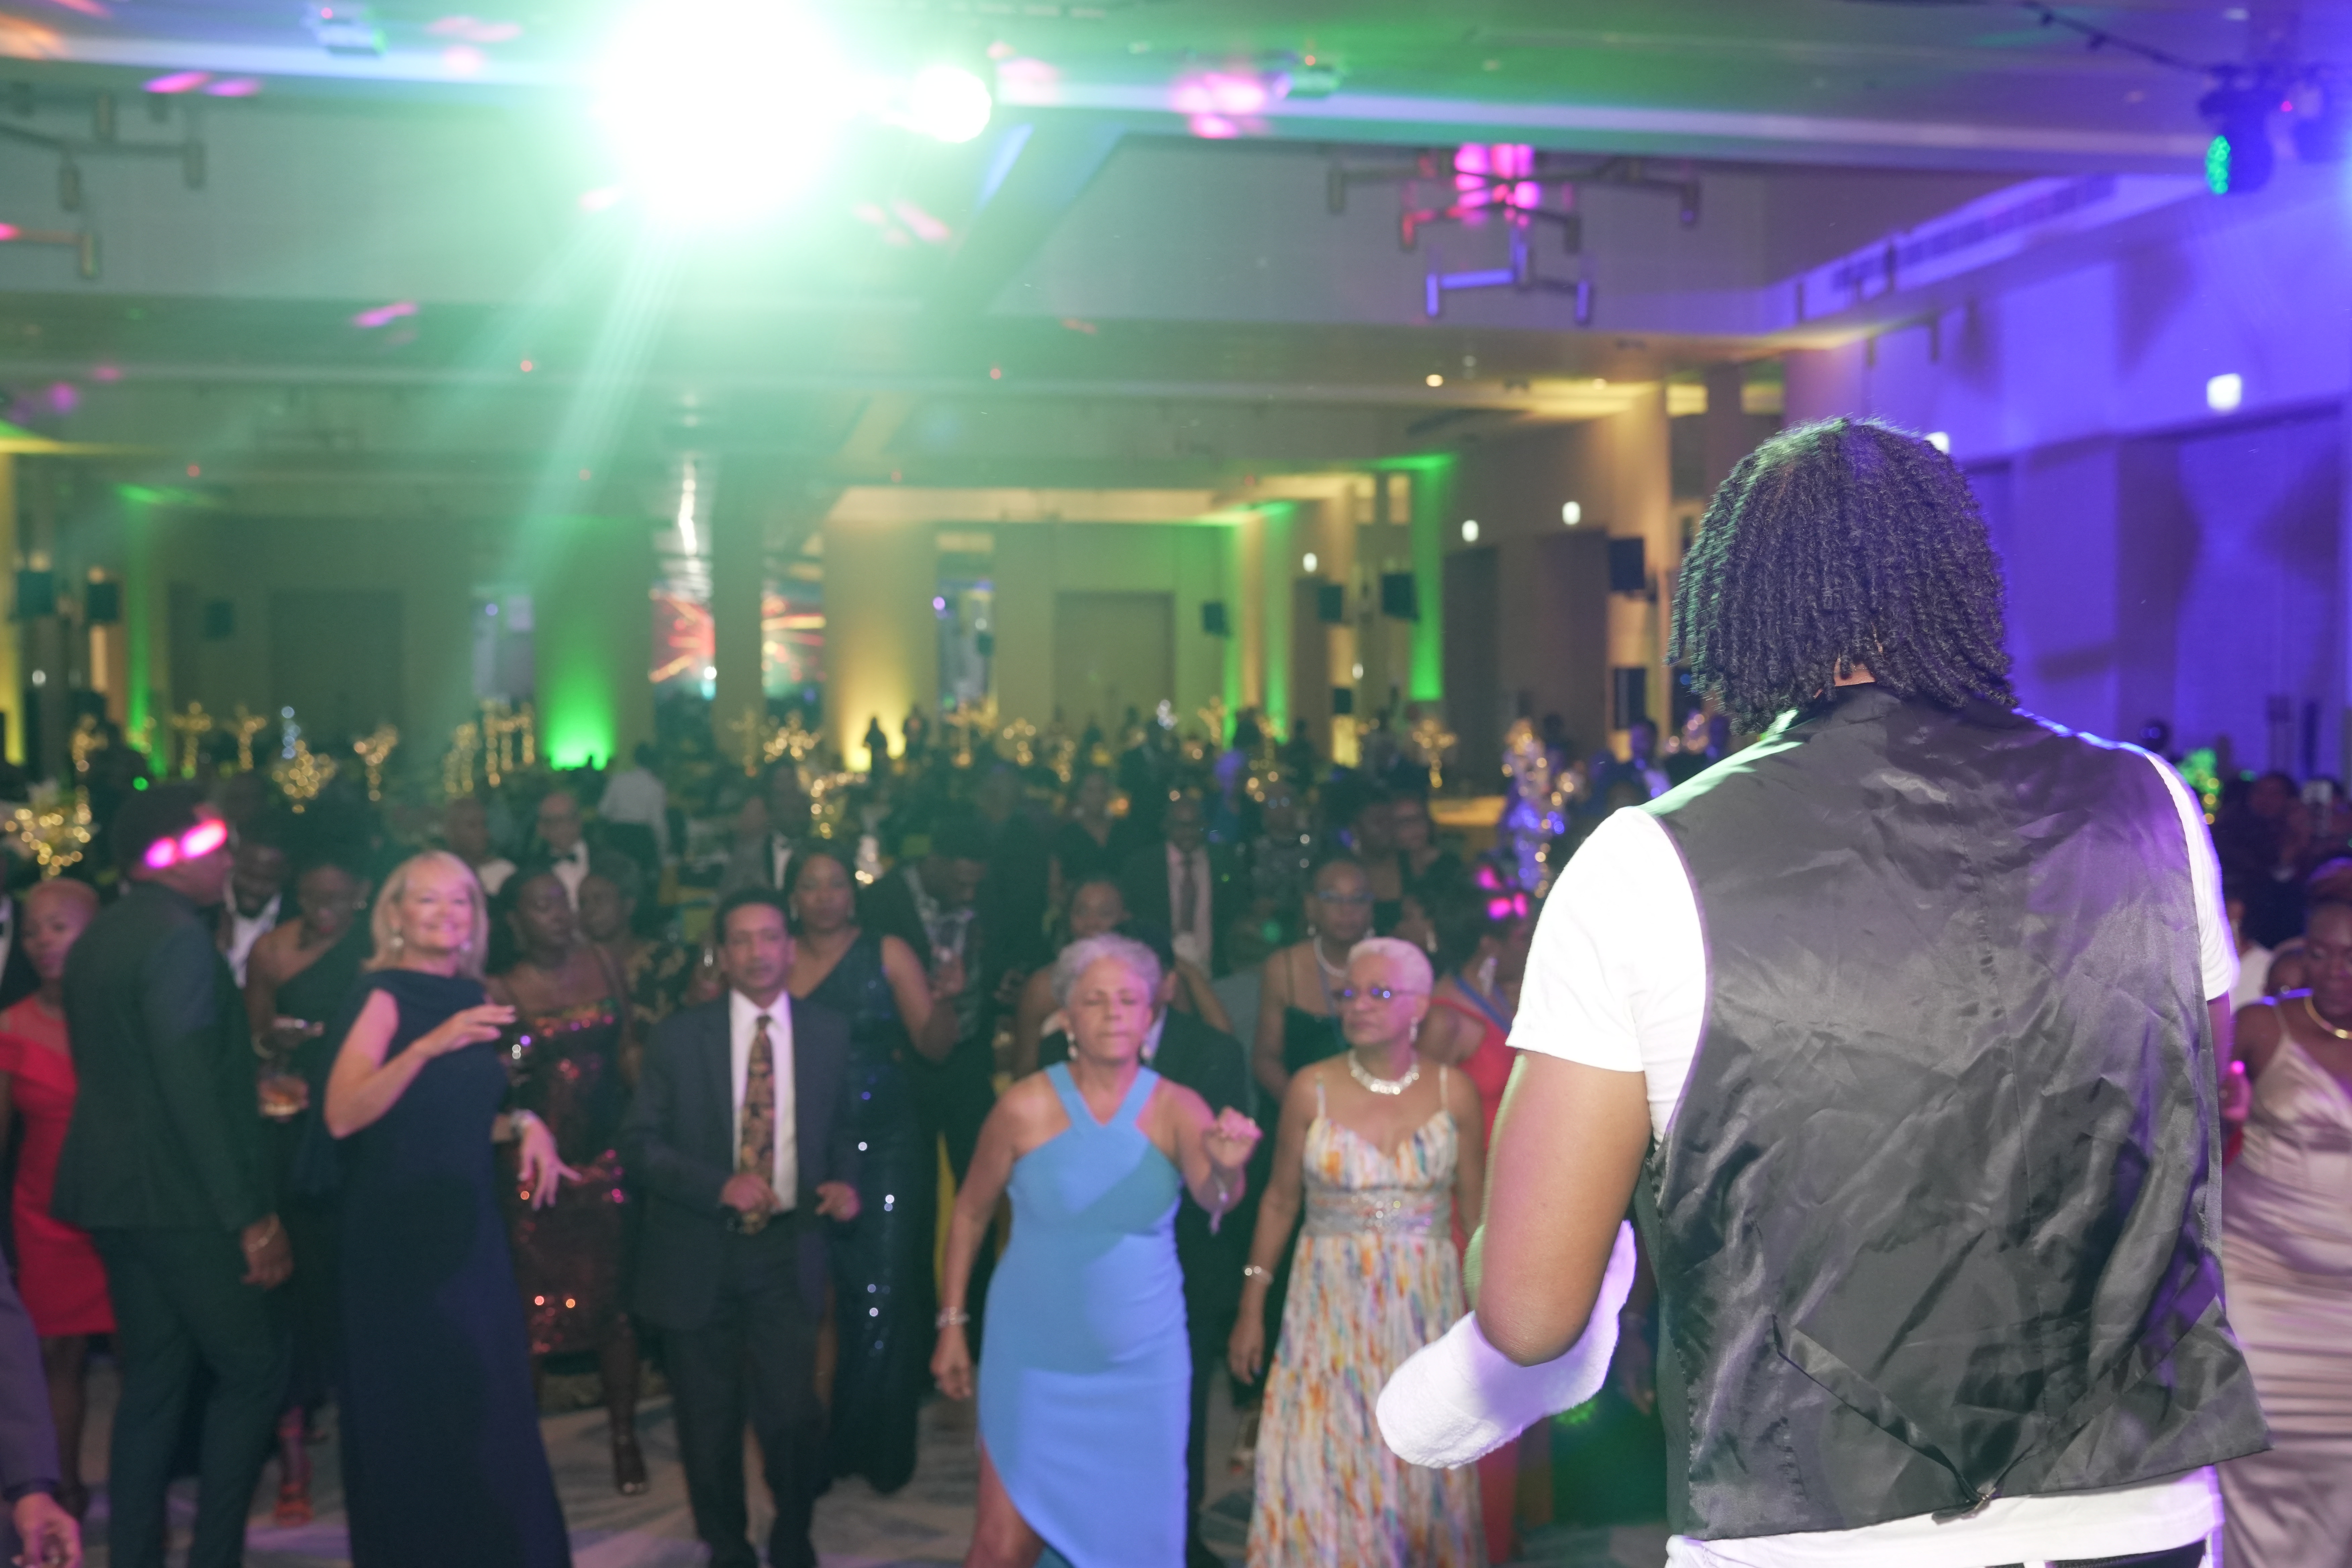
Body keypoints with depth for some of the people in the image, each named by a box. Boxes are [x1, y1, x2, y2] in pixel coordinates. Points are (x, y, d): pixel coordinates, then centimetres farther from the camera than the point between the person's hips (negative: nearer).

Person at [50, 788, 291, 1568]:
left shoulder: (101, 935, 13)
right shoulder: (178, 938, -17)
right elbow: (190, 1088, -22)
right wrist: (250, 1219, -20)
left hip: (117, 1191, 10)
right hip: (182, 1201, -9)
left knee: (154, 1379, 15)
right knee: (255, 1368, 0)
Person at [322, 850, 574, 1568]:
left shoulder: (471, 999, 10)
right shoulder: (382, 996, -9)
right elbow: (343, 1116, -21)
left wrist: (526, 1126, 1)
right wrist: (430, 1044, -30)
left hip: (471, 1231, 6)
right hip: (398, 1235, -6)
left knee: (488, 1414, 8)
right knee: (414, 1419, 1)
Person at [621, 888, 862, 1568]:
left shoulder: (828, 1033, 4)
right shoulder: (681, 1034, -2)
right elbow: (641, 1140, -5)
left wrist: (845, 1182, -6)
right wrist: (719, 1186, -18)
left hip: (787, 1253, 0)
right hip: (699, 1255, 0)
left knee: (794, 1414, -8)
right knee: (710, 1422, 10)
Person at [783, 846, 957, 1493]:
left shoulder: (889, 954, 0)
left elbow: (934, 1045, -3)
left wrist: (945, 998, -22)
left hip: (887, 1148, -1)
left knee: (883, 1296, -1)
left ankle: (879, 1448, 15)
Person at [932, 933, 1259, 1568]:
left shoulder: (1177, 1109, -7)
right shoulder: (1027, 1106, -10)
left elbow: (1213, 1198, -25)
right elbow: (970, 1213, 2)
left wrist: (1228, 1168, -47)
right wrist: (951, 1322, 2)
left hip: (1144, 1365, 1)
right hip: (1032, 1360, -1)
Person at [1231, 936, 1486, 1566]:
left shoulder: (1454, 1091, -3)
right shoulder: (1311, 1089, -5)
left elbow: (1475, 1208, 3)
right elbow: (1280, 1201, 3)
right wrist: (1252, 1306, 3)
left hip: (1425, 1304, 1)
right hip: (1331, 1306, 0)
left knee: (1420, 1473, 9)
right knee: (1324, 1467, 3)